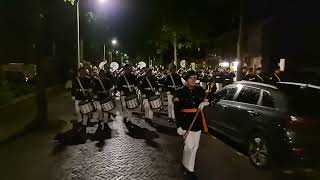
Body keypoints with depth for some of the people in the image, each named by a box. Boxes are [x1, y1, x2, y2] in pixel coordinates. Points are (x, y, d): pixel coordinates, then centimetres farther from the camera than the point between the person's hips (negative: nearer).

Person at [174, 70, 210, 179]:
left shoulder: (200, 90, 2)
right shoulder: (180, 92, -9)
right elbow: (177, 110, -11)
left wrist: (204, 103, -9)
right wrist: (179, 126, -17)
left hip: (198, 121, 5)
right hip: (186, 121, -5)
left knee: (195, 146, 12)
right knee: (189, 146, -8)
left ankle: (187, 165, 31)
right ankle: (189, 169, 13)